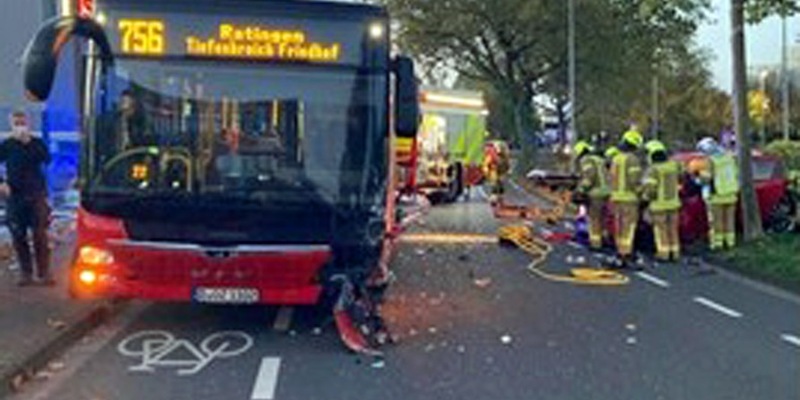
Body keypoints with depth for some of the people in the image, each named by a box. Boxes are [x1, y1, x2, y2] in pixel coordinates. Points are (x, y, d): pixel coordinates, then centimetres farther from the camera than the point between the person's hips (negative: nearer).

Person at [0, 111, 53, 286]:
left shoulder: (37, 143, 3)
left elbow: (46, 159, -13)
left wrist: (28, 143, -18)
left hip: (36, 194, -1)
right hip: (15, 196, 2)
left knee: (40, 235, -4)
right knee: (18, 237, 3)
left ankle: (44, 272, 2)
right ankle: (26, 273, 12)